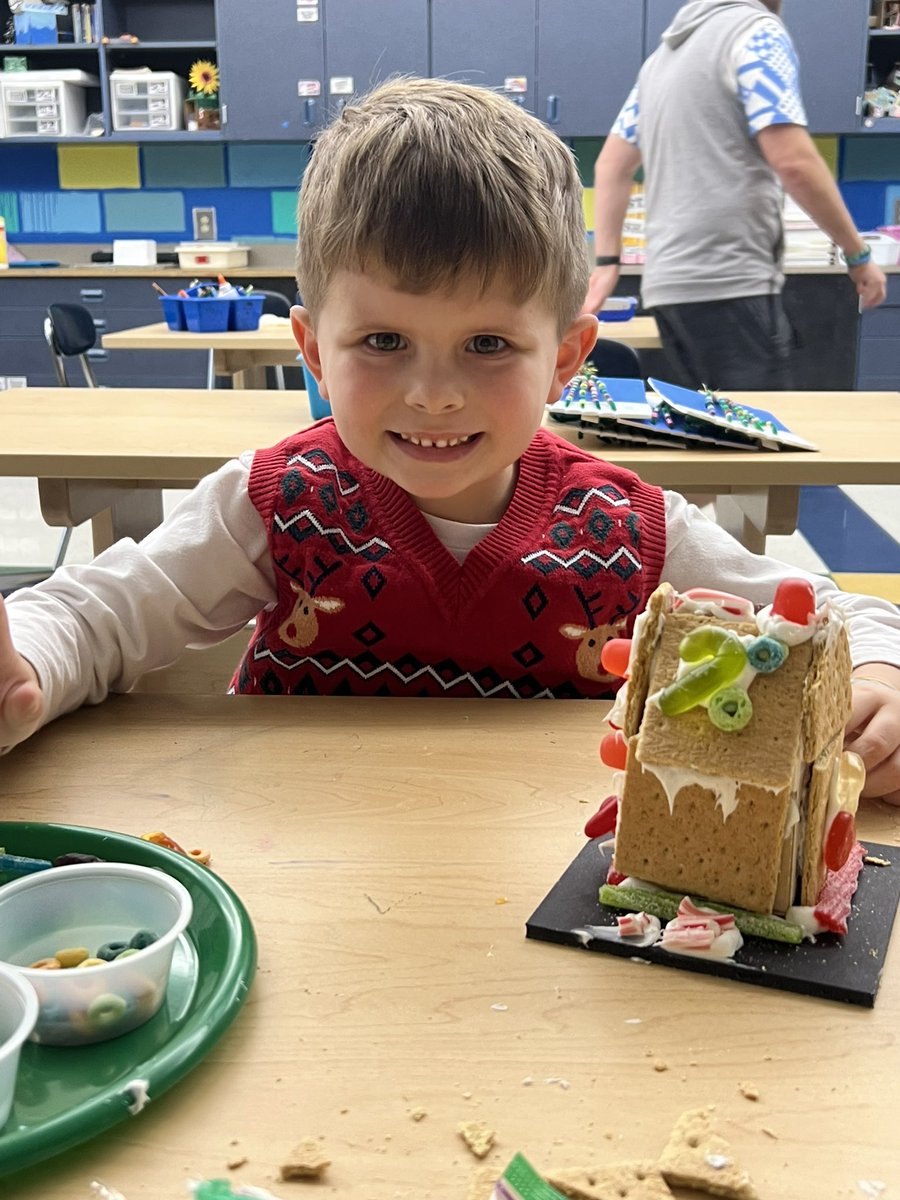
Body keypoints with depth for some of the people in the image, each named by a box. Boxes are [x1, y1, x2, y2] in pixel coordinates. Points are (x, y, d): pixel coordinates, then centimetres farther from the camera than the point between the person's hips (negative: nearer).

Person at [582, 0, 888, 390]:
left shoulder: (668, 48, 20)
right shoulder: (758, 32, -4)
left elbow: (612, 164, 20)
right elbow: (794, 163, -15)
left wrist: (606, 262, 18)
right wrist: (858, 255, -5)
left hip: (668, 284, 8)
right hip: (730, 284, -8)